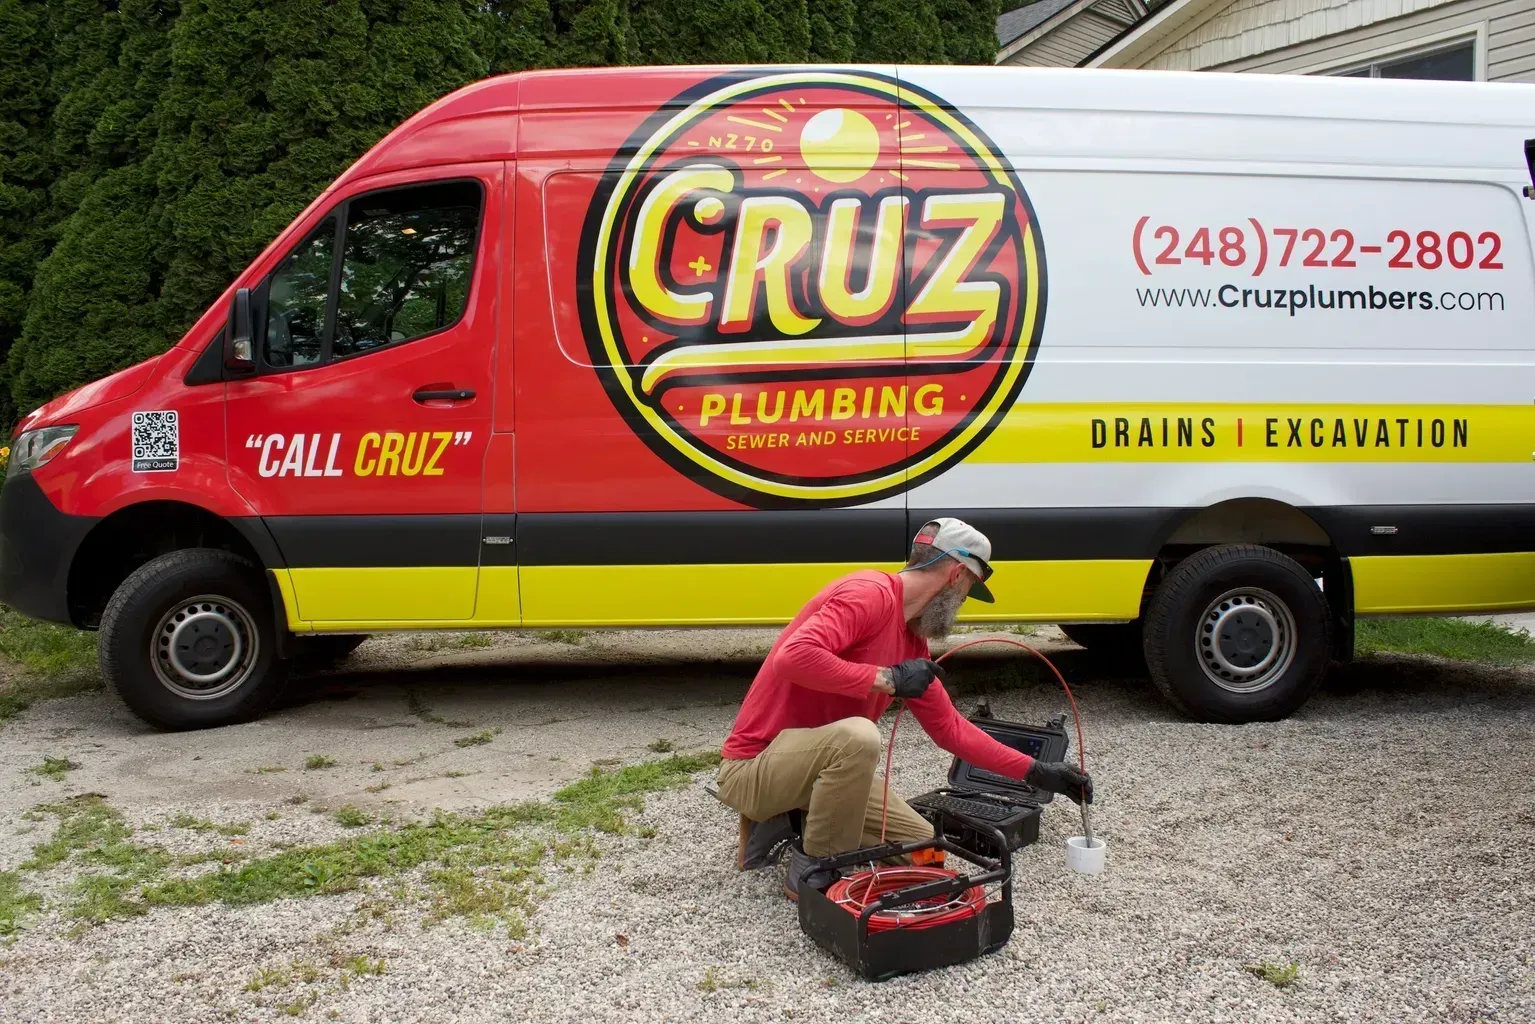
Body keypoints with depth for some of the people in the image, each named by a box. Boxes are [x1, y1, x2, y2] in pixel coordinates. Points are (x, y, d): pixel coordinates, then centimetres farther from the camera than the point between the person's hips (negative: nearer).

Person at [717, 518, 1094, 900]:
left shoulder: (913, 644, 8)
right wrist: (888, 679, -29)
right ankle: (814, 871, -14)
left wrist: (1035, 771, 14)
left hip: (816, 764, 9)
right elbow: (794, 656, -37)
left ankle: (781, 819, 14)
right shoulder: (870, 593, -22)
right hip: (753, 767, -9)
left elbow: (949, 727, 15)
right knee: (858, 735, -37)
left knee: (921, 841, 9)